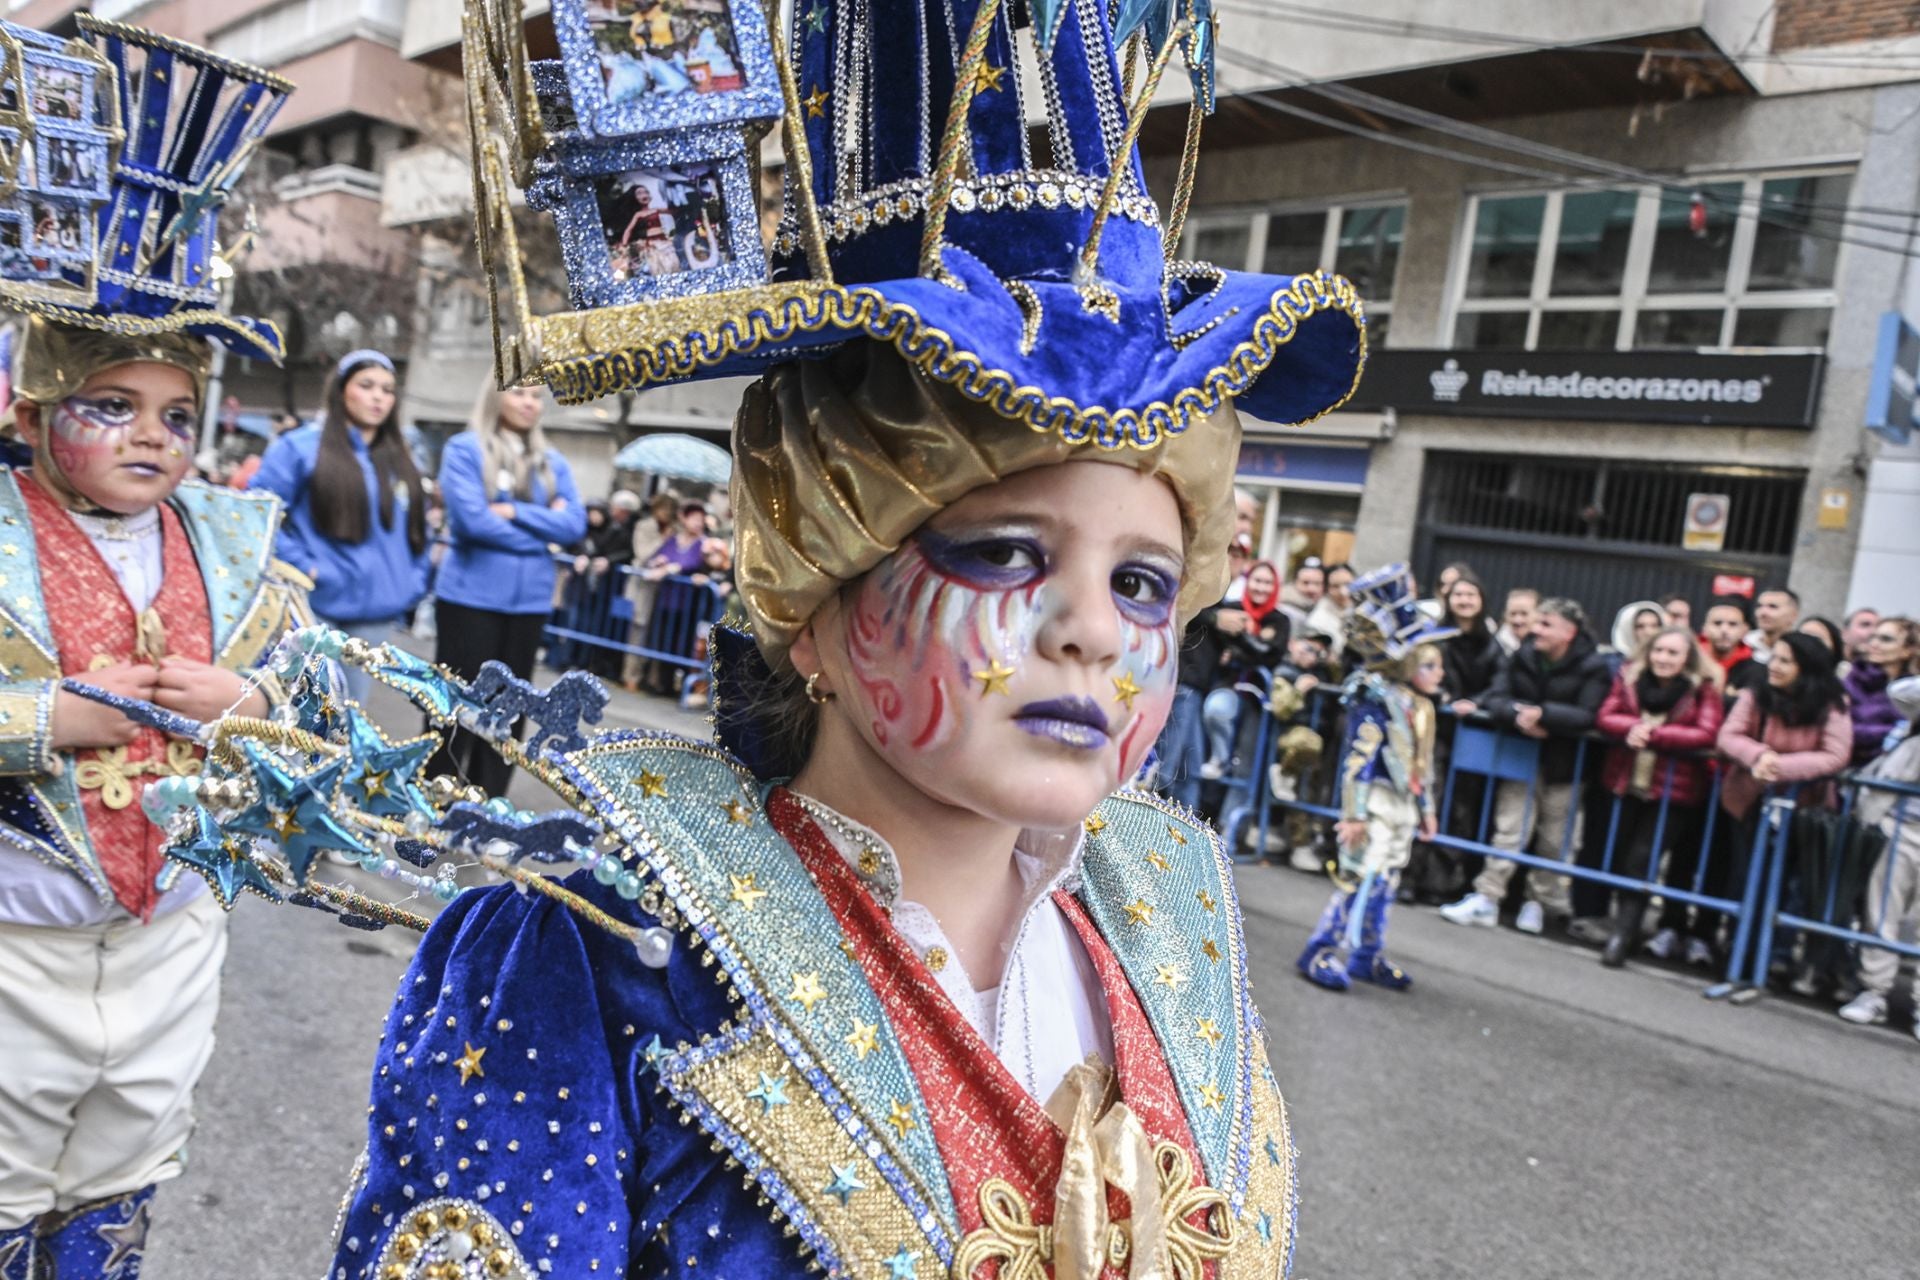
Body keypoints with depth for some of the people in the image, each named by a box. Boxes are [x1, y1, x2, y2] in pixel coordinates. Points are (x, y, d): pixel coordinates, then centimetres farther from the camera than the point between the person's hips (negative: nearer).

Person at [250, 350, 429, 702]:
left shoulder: (401, 462, 12)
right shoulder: (301, 447, -5)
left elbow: (416, 531, 17)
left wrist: (413, 582, 4)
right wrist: (299, 566, -15)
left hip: (378, 612, 5)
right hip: (316, 606, -5)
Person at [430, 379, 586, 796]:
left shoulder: (553, 462, 10)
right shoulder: (464, 449, -4)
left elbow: (574, 524, -1)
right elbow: (472, 519, -16)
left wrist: (514, 512, -12)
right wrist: (541, 531, -6)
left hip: (529, 599, 5)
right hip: (472, 595, -4)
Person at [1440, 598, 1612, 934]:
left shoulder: (1593, 667, -9)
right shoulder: (1523, 658, 3)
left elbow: (1588, 717, -20)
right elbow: (1495, 700, -5)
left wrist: (1542, 713, -26)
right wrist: (1519, 715, -25)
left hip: (1564, 765, -2)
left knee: (1556, 841, 7)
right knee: (1508, 830, 1)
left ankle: (1539, 901, 23)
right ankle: (1486, 898, 3)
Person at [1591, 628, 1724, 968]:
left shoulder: (1704, 690, -4)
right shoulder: (1629, 677, 4)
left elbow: (1707, 735, -16)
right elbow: (1605, 717, -2)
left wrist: (1652, 733, -19)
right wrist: (1632, 728, -22)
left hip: (1674, 790, -4)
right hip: (1626, 783, 4)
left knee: (1641, 860, -9)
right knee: (1620, 858, 9)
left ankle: (1623, 933, -1)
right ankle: (1626, 924, 25)